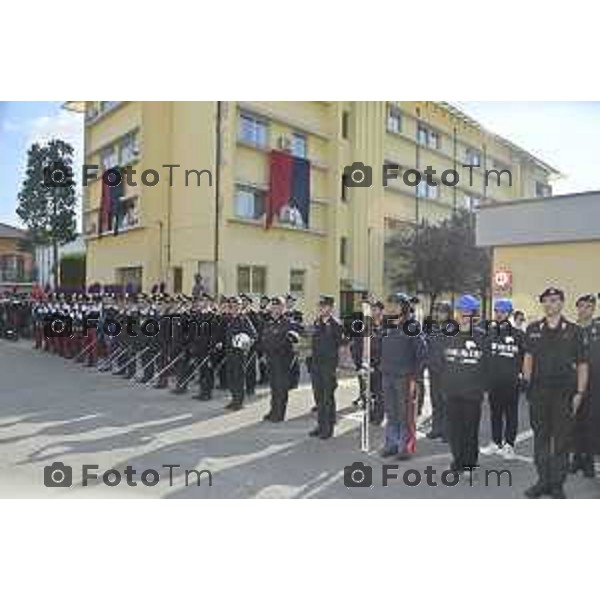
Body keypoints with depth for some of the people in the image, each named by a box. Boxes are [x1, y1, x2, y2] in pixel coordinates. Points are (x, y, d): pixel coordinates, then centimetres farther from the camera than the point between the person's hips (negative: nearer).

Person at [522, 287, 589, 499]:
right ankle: (543, 481, 22)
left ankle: (557, 485, 18)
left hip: (564, 393, -2)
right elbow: (528, 358, 6)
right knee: (540, 437, 10)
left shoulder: (575, 331, 1)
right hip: (539, 392, 2)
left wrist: (579, 393, -6)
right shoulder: (533, 329, 6)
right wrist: (527, 383, -3)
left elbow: (582, 365, 1)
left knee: (561, 440, 6)